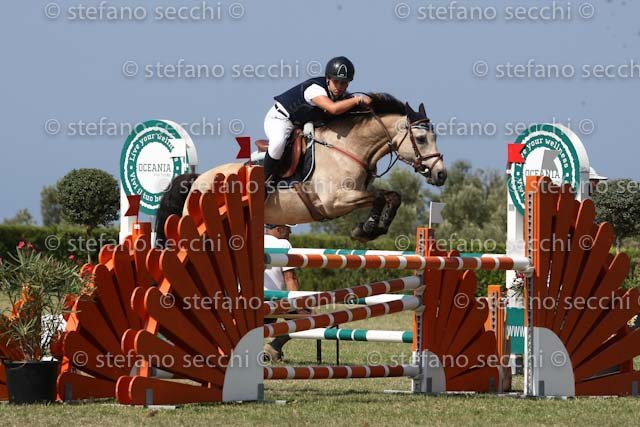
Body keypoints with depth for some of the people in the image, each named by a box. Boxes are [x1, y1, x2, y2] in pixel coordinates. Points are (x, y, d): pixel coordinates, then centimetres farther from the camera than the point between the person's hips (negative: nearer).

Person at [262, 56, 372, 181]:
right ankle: (265, 179, -18)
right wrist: (358, 99, -45)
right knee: (278, 142, -38)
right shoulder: (315, 88, -34)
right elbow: (333, 108, -50)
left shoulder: (343, 96, -9)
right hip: (279, 118, -9)